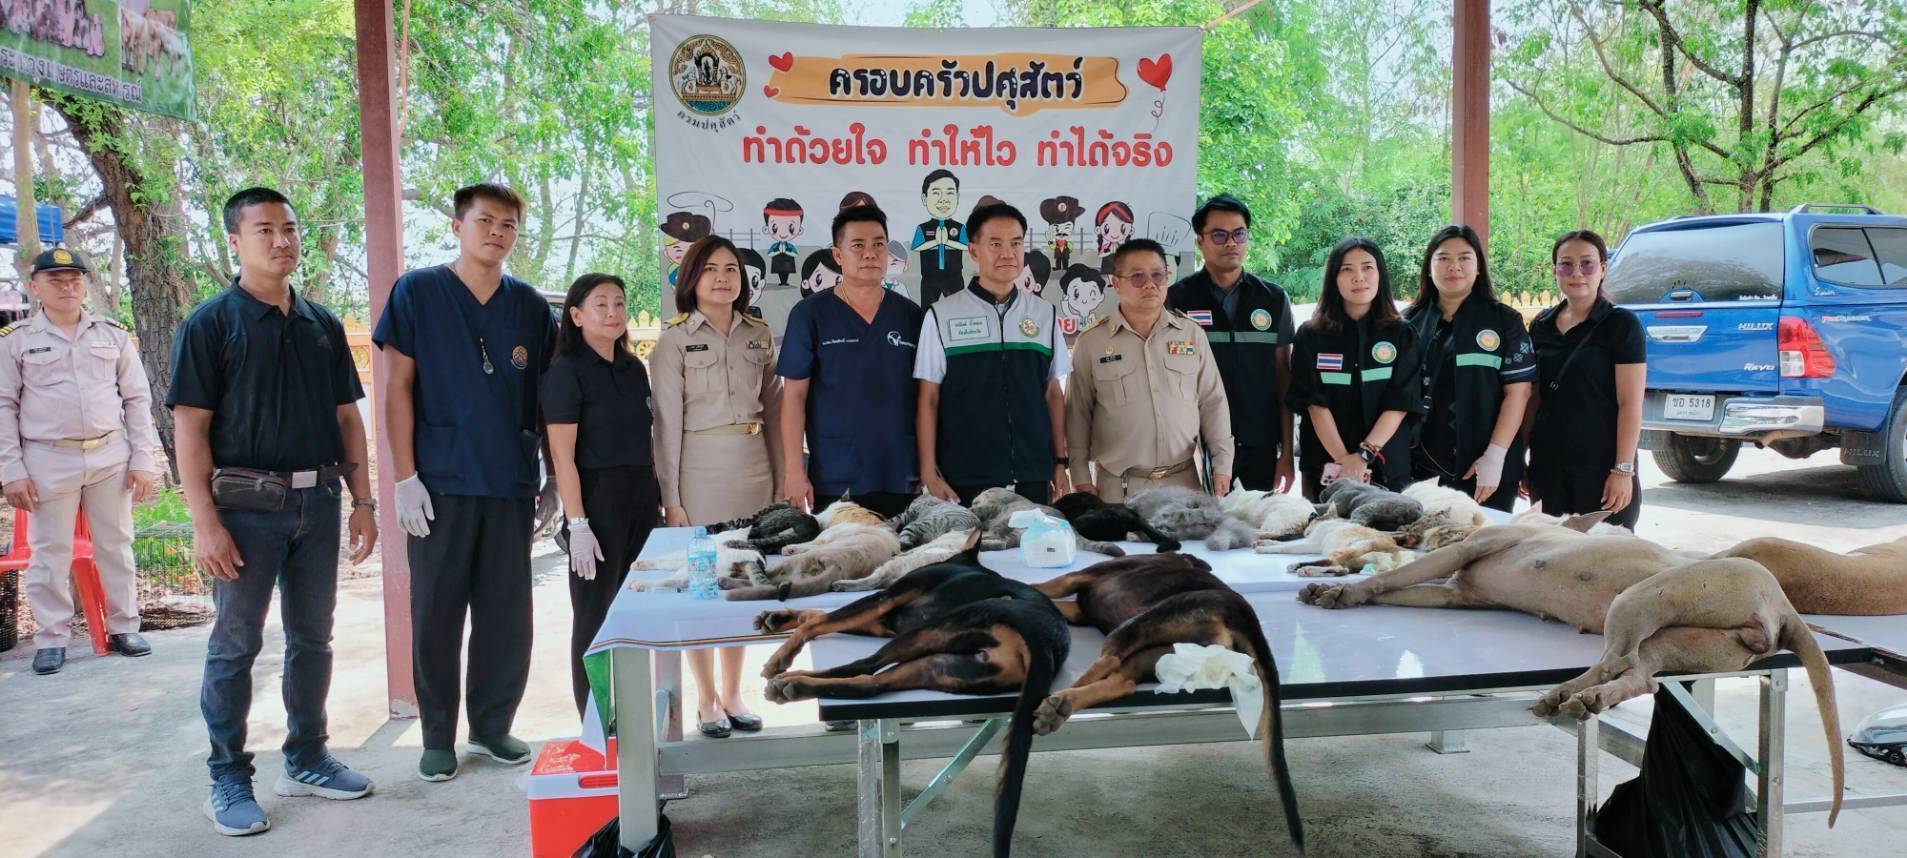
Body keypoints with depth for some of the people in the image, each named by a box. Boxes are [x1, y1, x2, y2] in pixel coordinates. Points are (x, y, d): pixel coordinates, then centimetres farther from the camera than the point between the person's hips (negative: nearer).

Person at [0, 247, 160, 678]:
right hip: (48, 461, -2)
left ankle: (124, 627, 19)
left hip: (110, 457, 2)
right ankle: (52, 638, 14)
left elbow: (137, 399, 7)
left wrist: (143, 459, 2)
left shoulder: (113, 334, 6)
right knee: (50, 552, 4)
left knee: (115, 545, 9)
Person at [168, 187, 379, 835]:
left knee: (312, 638, 12)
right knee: (236, 645, 3)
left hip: (317, 501, 5)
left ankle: (306, 760, 25)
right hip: (248, 505, -5)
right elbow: (190, 428, -8)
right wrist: (205, 522, -14)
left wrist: (362, 499, 7)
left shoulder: (322, 325, 11)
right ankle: (228, 781, 14)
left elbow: (347, 417, 13)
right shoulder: (210, 324, -4)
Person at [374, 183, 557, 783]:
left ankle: (492, 726, 23)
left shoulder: (529, 305, 9)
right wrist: (405, 478, -8)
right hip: (440, 484, -3)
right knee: (437, 613, 4)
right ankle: (437, 738, 17)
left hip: (512, 484, 3)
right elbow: (399, 387, -2)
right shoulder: (418, 292, 1)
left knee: (507, 614, 7)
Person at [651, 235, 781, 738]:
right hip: (700, 470, -4)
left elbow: (773, 410, 11)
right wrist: (671, 497, -9)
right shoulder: (674, 340, -2)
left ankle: (733, 693, 21)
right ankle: (707, 700, 14)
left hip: (753, 466, 4)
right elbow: (667, 422, -5)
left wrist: (781, 479, 8)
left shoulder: (760, 335, 9)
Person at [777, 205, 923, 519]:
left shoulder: (911, 315, 8)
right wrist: (793, 470, -8)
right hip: (834, 484, -2)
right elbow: (793, 397, -1)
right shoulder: (809, 314, 0)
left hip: (903, 481, 3)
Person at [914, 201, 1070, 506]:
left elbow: (1053, 393, 12)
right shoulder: (942, 316, 0)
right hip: (963, 481, -2)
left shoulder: (1045, 315, 8)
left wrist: (1060, 463, 9)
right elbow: (928, 400, 0)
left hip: (1033, 479, 3)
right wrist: (929, 475, -5)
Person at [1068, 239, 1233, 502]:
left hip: (1183, 482, 2)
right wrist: (1081, 477, 0)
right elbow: (1078, 414, 2)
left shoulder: (1192, 334, 5)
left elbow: (1212, 403, 8)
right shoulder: (1091, 341, -1)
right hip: (1118, 487, -2)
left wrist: (1222, 465, 3)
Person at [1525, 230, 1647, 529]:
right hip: (1547, 468, 5)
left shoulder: (1622, 324, -3)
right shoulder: (1541, 326, 11)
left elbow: (1630, 403, -8)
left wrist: (1623, 470, -15)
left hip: (1601, 468, -5)